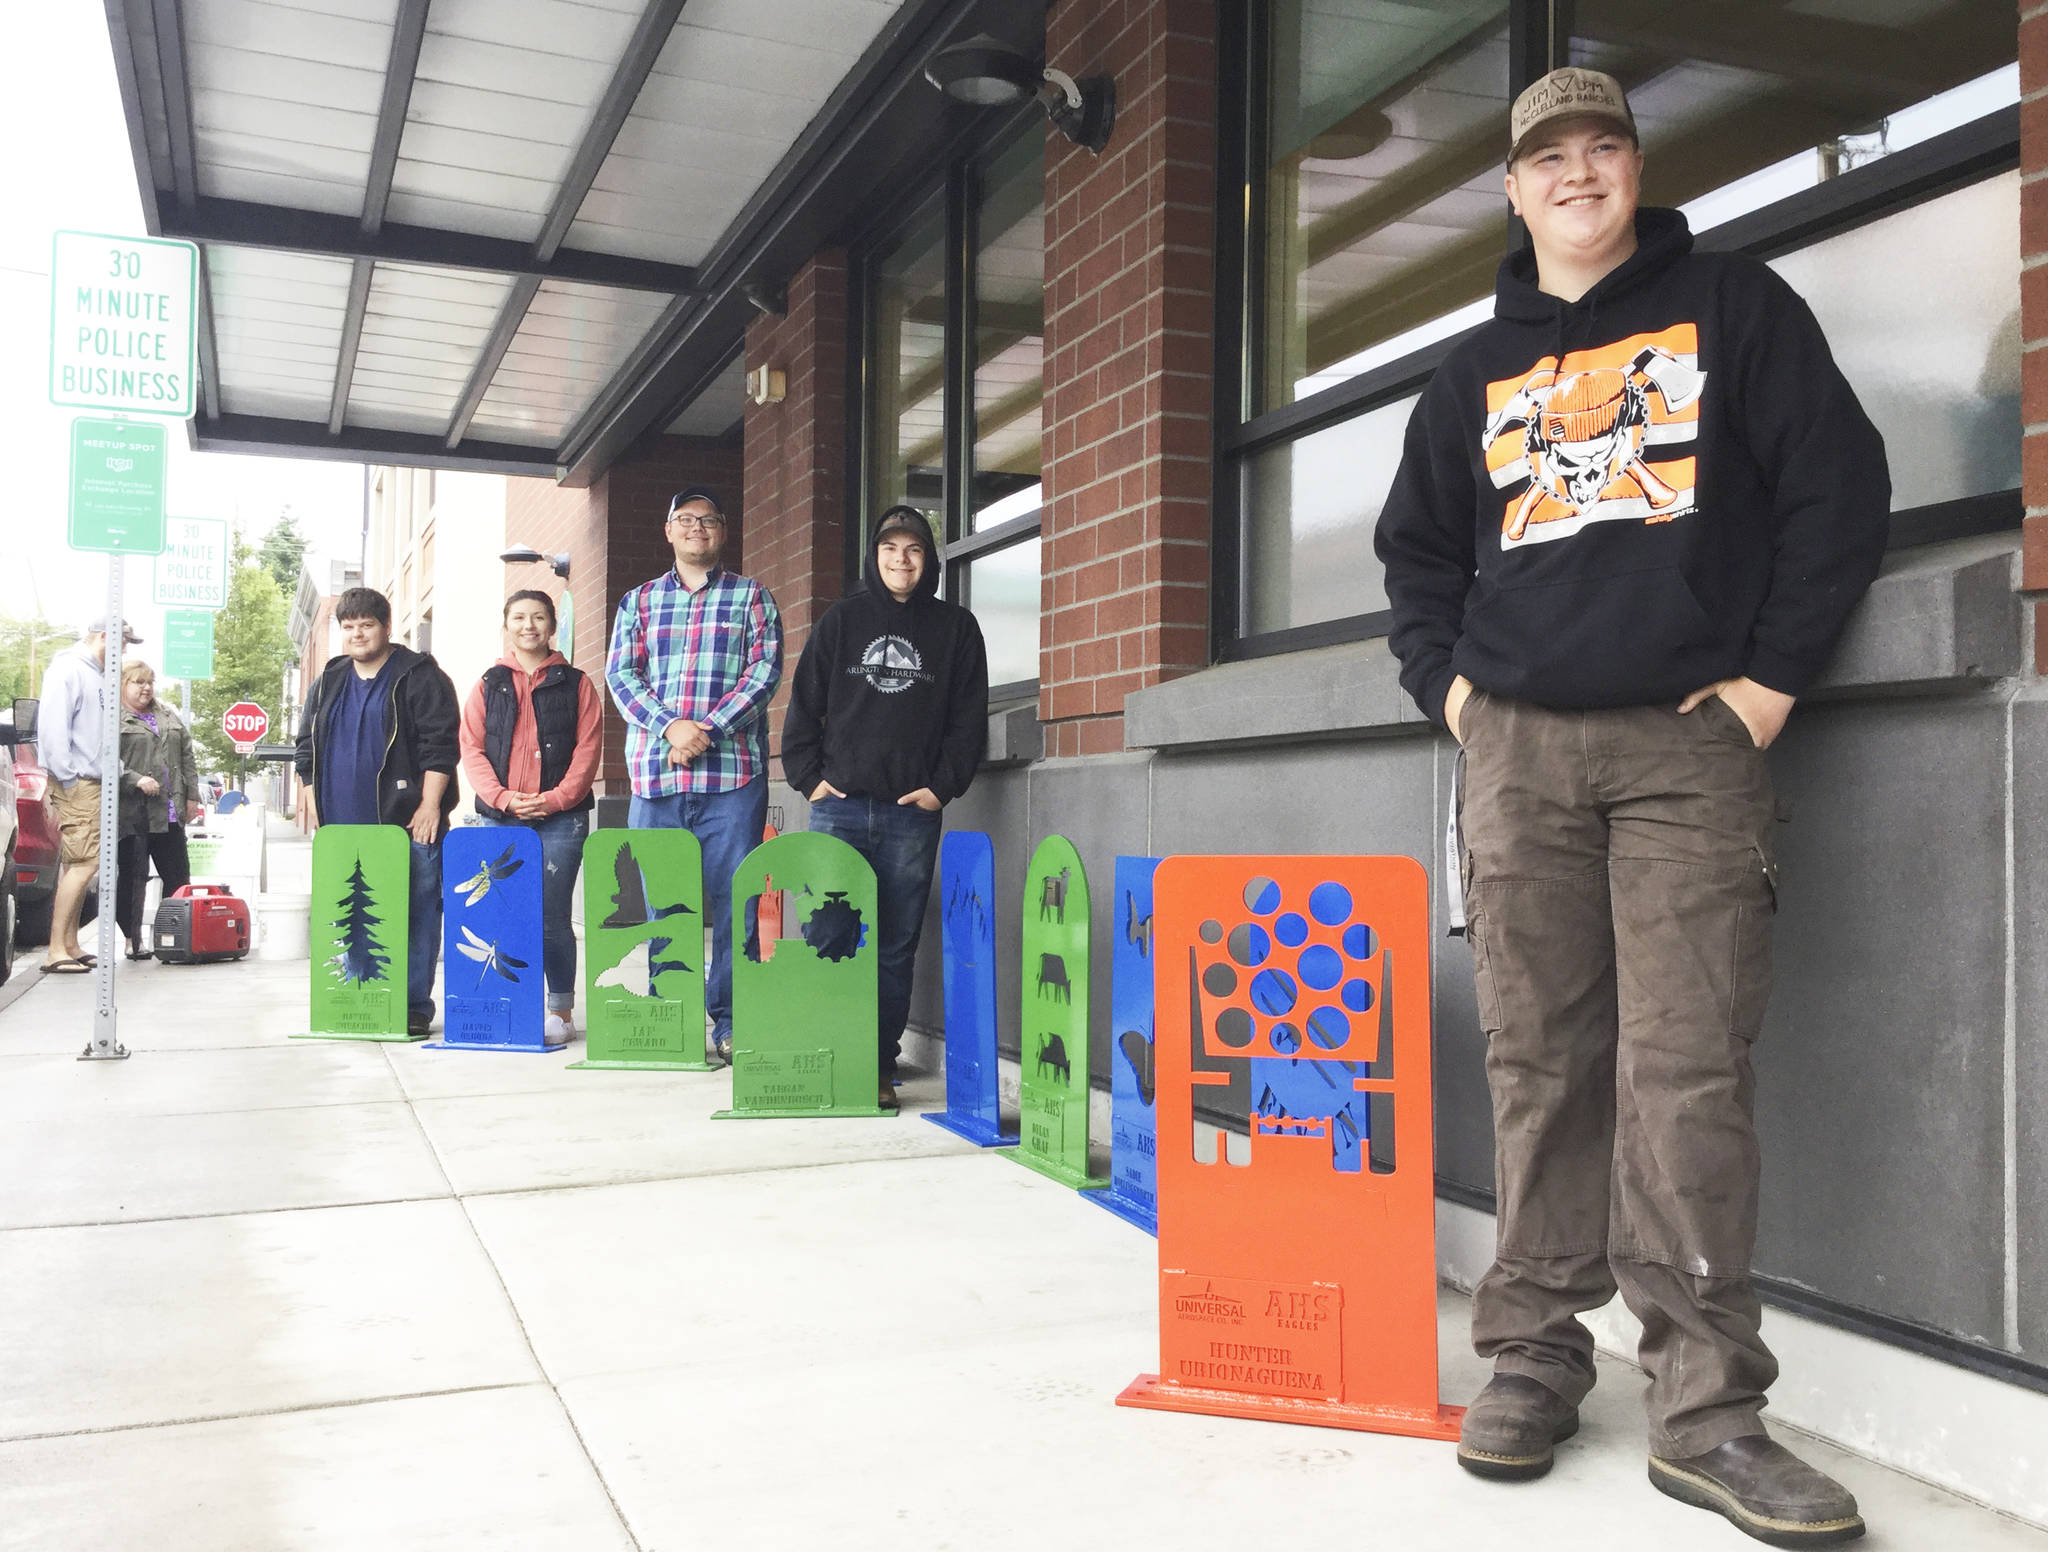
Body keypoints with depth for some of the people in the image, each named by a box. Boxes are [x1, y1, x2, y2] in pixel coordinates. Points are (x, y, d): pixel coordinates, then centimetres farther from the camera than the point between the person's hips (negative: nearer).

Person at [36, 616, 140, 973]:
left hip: (93, 783, 10)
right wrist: (67, 777, -17)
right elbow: (52, 726, -17)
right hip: (75, 784, -10)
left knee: (79, 865, 11)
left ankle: (70, 945, 16)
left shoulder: (97, 675, 19)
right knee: (83, 864, -13)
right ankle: (56, 950, -10)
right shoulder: (68, 670, -9)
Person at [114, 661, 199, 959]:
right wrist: (136, 780, -22)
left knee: (178, 876, 8)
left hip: (170, 813, 6)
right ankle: (133, 940, 6)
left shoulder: (169, 717, 18)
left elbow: (186, 758, 18)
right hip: (133, 814, -6)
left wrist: (191, 796, 12)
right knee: (133, 877, 0)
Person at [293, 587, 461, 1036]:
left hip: (408, 825, -5)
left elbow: (440, 743, -6)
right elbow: (307, 748, 22)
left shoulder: (419, 676, 0)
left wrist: (430, 805, -12)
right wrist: (315, 805, 12)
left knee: (414, 916, -5)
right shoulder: (328, 683, 18)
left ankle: (414, 1008, 0)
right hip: (342, 826, 6)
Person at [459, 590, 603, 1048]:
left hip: (559, 819, -2)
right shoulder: (489, 685, 14)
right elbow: (471, 749, 6)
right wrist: (504, 798, -9)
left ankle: (560, 1010, 5)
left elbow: (588, 749, 1)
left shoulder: (576, 684, 8)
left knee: (552, 917, -4)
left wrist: (555, 799, -11)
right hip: (499, 819, 2)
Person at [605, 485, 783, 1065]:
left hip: (732, 772, -2)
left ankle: (730, 1022, 3)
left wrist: (707, 730, -13)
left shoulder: (751, 597, 11)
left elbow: (764, 671, -1)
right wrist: (670, 727, -12)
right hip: (654, 774, 2)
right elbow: (620, 673, 6)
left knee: (733, 898, -4)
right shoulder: (639, 601, 17)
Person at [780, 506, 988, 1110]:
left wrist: (942, 787, -1)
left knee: (896, 948, 3)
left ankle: (881, 1067, 9)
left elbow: (969, 718, 8)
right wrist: (809, 777, 2)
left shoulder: (955, 628, 10)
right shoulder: (843, 618, 11)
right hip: (839, 806, 0)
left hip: (913, 814, 0)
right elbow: (804, 703, 11)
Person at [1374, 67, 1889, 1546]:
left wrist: (1775, 674, -4)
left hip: (1690, 743, -3)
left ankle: (1707, 1409, -1)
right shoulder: (1482, 369, 19)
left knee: (1688, 1067, -8)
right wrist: (1448, 682, 11)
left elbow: (1839, 483, 3)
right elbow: (1418, 545, 25)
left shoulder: (1733, 306, 10)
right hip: (1518, 751, 3)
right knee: (1540, 1062, 3)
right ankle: (1534, 1357, 13)